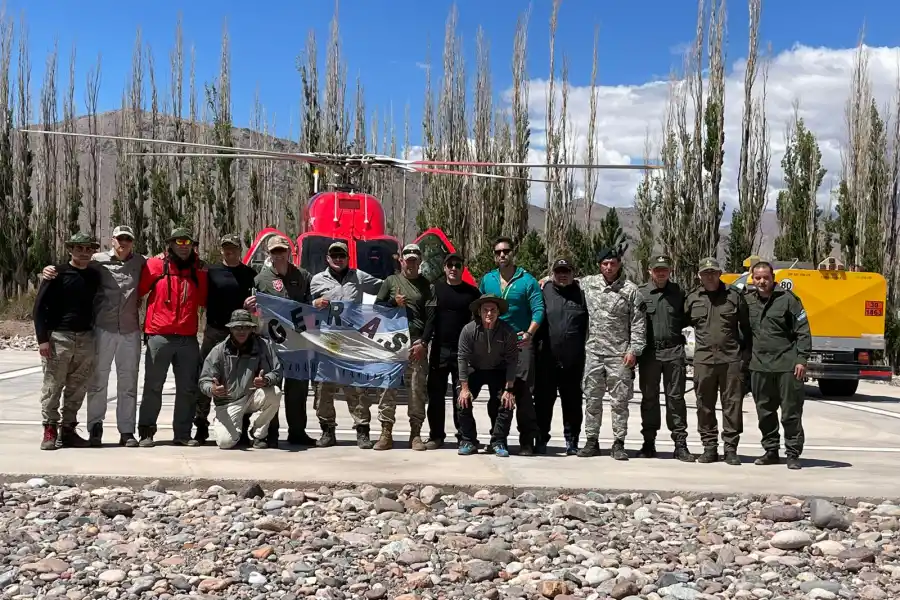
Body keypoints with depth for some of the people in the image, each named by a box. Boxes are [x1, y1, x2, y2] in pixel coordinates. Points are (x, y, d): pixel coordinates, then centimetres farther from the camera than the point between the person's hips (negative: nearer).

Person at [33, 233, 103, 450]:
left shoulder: (94, 276, 12)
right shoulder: (57, 273, -2)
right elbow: (40, 306, -4)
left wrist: (94, 333, 11)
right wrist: (42, 338, -11)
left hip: (85, 339, 4)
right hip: (58, 337, -4)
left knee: (77, 388, 6)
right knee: (53, 385, -4)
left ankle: (68, 430, 15)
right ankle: (50, 431, 4)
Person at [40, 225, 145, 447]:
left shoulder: (140, 262, 8)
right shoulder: (97, 260, 3)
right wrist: (50, 269, -11)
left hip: (130, 330, 2)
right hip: (103, 329, -1)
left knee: (128, 383, 6)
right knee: (98, 380, 4)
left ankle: (127, 431, 12)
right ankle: (95, 428, 15)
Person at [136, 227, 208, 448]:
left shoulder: (198, 270, 13)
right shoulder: (156, 265, 1)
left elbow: (204, 300, 8)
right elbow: (138, 291, 0)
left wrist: (201, 272, 1)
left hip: (188, 338, 4)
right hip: (159, 336, -4)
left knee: (188, 388, 5)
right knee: (153, 386, 1)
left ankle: (183, 433, 13)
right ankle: (146, 432, 9)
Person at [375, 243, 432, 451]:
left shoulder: (426, 285, 11)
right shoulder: (391, 281, 13)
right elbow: (377, 306, 14)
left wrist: (424, 342, -6)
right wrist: (394, 302, -4)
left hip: (417, 343, 0)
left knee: (417, 389, -1)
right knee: (388, 386, -4)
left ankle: (415, 434, 5)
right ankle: (386, 433, 0)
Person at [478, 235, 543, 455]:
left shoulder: (527, 280, -2)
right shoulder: (487, 280, 10)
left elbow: (538, 310, -9)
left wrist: (529, 333, -24)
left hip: (520, 343, -4)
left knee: (523, 392, -7)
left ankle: (527, 441, -3)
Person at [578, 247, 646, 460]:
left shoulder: (631, 290, -4)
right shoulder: (588, 283, 7)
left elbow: (638, 324, -4)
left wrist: (634, 350, -9)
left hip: (619, 354, -3)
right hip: (594, 352, 4)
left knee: (620, 400, 1)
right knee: (592, 398, 8)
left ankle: (618, 444, 7)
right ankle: (591, 441, 16)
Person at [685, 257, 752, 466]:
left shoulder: (734, 296, 6)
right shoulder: (692, 299, 9)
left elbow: (746, 327, 8)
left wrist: (745, 353, 3)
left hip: (731, 359, -1)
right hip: (703, 360, 2)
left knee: (732, 405, 0)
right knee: (705, 406, 5)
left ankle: (730, 448, 7)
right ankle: (709, 447, 14)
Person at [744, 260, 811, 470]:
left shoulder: (788, 299, -3)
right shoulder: (748, 301, 8)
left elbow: (802, 330, -4)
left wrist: (801, 359, -11)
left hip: (787, 365, -4)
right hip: (759, 365, 4)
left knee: (791, 412, 0)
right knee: (765, 412, 11)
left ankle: (793, 454, 7)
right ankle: (771, 451, 22)